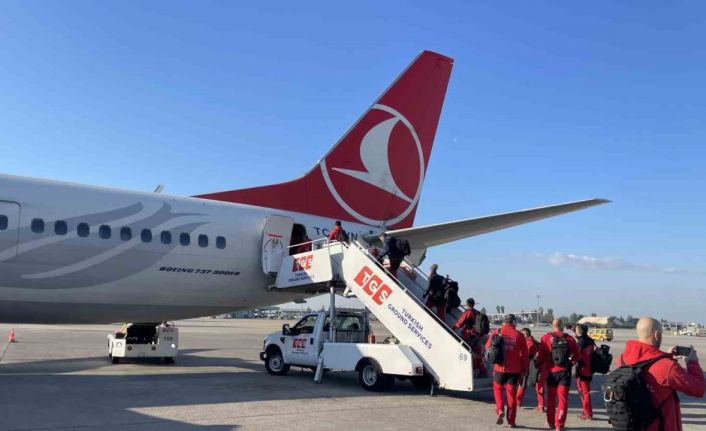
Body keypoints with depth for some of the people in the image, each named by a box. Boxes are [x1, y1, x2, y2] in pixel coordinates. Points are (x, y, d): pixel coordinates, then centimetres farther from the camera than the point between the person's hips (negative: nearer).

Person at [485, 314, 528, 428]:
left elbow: (488, 347, 6)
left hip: (500, 367, 0)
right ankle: (511, 421, 10)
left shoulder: (496, 332, -3)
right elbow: (524, 354, 0)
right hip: (514, 369, 0)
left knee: (498, 388, 21)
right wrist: (524, 369, 10)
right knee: (511, 393, 8)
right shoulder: (519, 335, -3)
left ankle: (500, 410, 0)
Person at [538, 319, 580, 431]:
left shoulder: (546, 337, -7)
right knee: (563, 399, 3)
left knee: (551, 398, 17)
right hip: (565, 372, 0)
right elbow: (576, 355, 5)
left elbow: (541, 355, -6)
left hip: (551, 372, 1)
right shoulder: (569, 339, -3)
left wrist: (543, 366, 12)